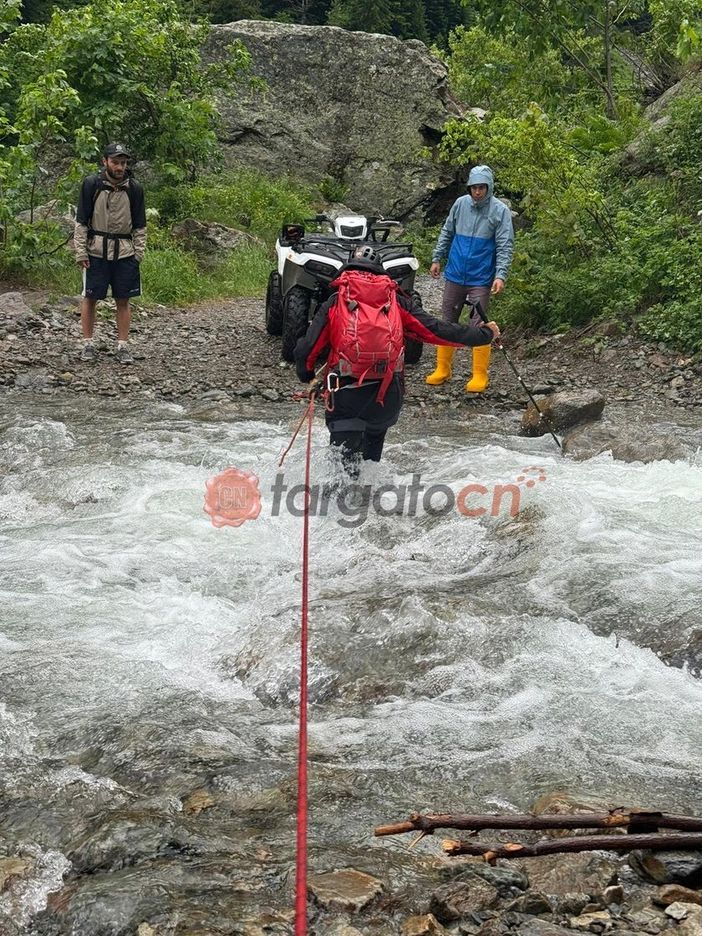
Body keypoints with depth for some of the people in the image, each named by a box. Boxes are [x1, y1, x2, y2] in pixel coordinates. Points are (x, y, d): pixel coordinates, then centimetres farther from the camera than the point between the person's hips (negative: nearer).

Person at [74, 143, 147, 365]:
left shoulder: (134, 188, 1)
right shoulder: (91, 184, -4)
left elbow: (140, 225, 8)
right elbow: (81, 221, -1)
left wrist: (139, 252, 2)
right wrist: (81, 252, -6)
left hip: (125, 252, 1)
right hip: (96, 250, -1)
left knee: (123, 301, 4)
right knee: (90, 298, 2)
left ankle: (122, 347, 12)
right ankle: (88, 345, 13)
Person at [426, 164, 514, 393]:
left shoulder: (500, 211, -8)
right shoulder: (460, 204, 3)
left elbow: (505, 246, -10)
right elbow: (446, 233, 16)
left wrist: (500, 275, -20)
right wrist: (437, 258, 14)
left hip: (481, 279, -4)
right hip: (455, 275, 4)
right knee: (447, 322, 9)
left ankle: (480, 376, 5)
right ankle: (442, 369, 20)